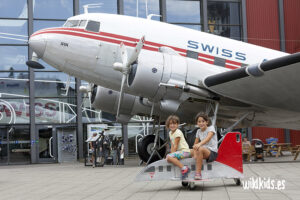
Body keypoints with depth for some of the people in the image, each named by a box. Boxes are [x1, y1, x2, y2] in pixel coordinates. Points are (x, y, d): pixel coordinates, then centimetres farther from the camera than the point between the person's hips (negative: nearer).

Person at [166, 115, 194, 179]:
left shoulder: (178, 132, -11)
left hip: (184, 151, -10)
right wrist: (171, 154, 1)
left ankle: (184, 168, -29)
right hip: (179, 151, 10)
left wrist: (172, 154, -13)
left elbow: (176, 146, -14)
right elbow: (172, 145, 13)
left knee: (169, 157, -25)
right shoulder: (170, 133, 15)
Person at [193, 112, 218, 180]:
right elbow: (195, 144, 11)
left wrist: (199, 144, -44)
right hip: (204, 151, 8)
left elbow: (208, 138, -24)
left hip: (213, 152, -7)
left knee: (200, 149, -33)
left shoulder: (211, 128, -4)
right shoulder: (198, 131, 14)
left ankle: (198, 173, -36)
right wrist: (195, 154, -9)